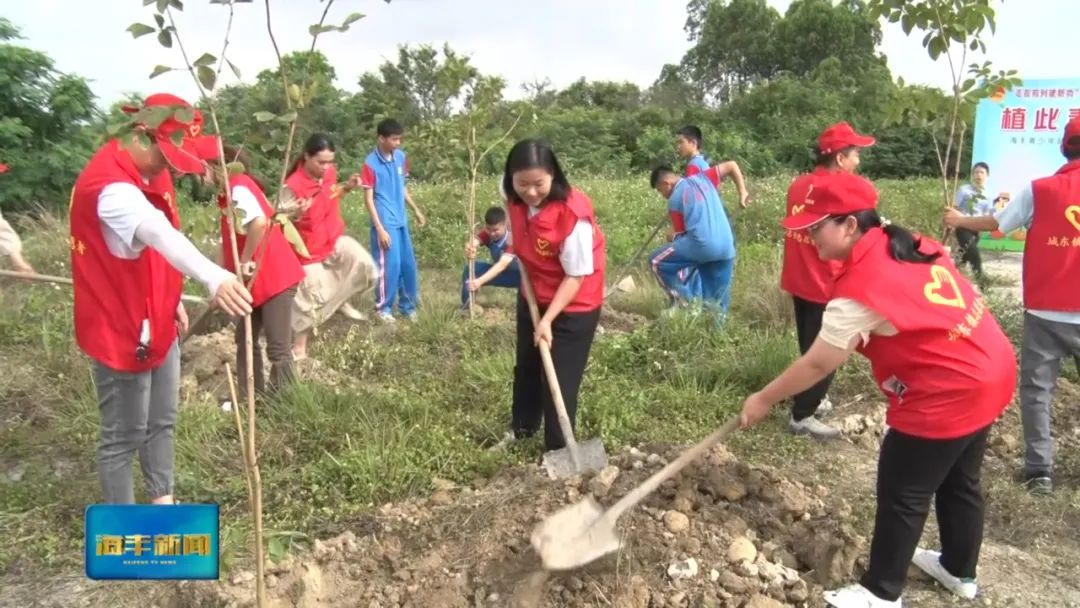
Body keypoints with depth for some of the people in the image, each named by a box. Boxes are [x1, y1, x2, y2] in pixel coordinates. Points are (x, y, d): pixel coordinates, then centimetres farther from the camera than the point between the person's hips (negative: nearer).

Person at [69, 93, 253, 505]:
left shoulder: (150, 171, 3)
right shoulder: (109, 186, -28)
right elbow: (159, 233, -48)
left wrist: (172, 299, 15)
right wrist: (213, 278, -64)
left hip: (157, 323, 9)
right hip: (121, 331, -9)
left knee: (161, 422, 20)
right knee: (124, 435, 6)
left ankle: (162, 501, 38)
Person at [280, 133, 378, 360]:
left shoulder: (330, 172, -8)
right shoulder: (293, 186, -27)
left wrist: (347, 187, -7)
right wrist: (295, 214, -42)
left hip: (334, 240, 6)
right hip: (309, 250, -5)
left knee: (365, 267, -11)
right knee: (308, 300, 2)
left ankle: (342, 300, 19)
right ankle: (299, 348, 22)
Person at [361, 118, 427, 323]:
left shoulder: (401, 157, 4)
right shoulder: (371, 164, -14)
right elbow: (368, 199, -12)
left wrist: (416, 210, 19)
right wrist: (380, 229, -17)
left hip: (401, 221, 6)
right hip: (385, 223, -6)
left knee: (408, 264, 11)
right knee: (390, 265, -2)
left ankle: (408, 305, 25)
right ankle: (383, 307, 14)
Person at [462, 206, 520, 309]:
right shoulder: (487, 233, -18)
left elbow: (502, 264, -47)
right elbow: (475, 241, -41)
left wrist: (480, 281, -61)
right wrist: (469, 248, -68)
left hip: (519, 274, -5)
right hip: (499, 272, 5)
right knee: (470, 269, -17)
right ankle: (466, 307, -6)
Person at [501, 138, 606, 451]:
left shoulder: (573, 214, -33)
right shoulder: (513, 197, -14)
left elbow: (576, 275, -26)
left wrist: (548, 319, -27)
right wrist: (516, 250, -2)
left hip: (573, 306, -7)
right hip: (532, 296, 7)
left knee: (560, 380, -3)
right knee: (526, 367, 23)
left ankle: (558, 451, 14)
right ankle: (522, 428, 45)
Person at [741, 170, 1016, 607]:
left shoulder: (860, 286, -24)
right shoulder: (904, 243, 1)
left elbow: (817, 365, -16)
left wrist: (763, 400, -4)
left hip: (946, 395, -9)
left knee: (902, 496, 7)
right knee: (959, 483, 26)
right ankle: (960, 571, 46)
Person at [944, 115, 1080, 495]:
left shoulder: (1040, 190, -5)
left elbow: (995, 224, 6)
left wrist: (959, 220, 23)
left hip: (1045, 312, 0)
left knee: (1037, 388, 9)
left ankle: (1039, 471, 10)